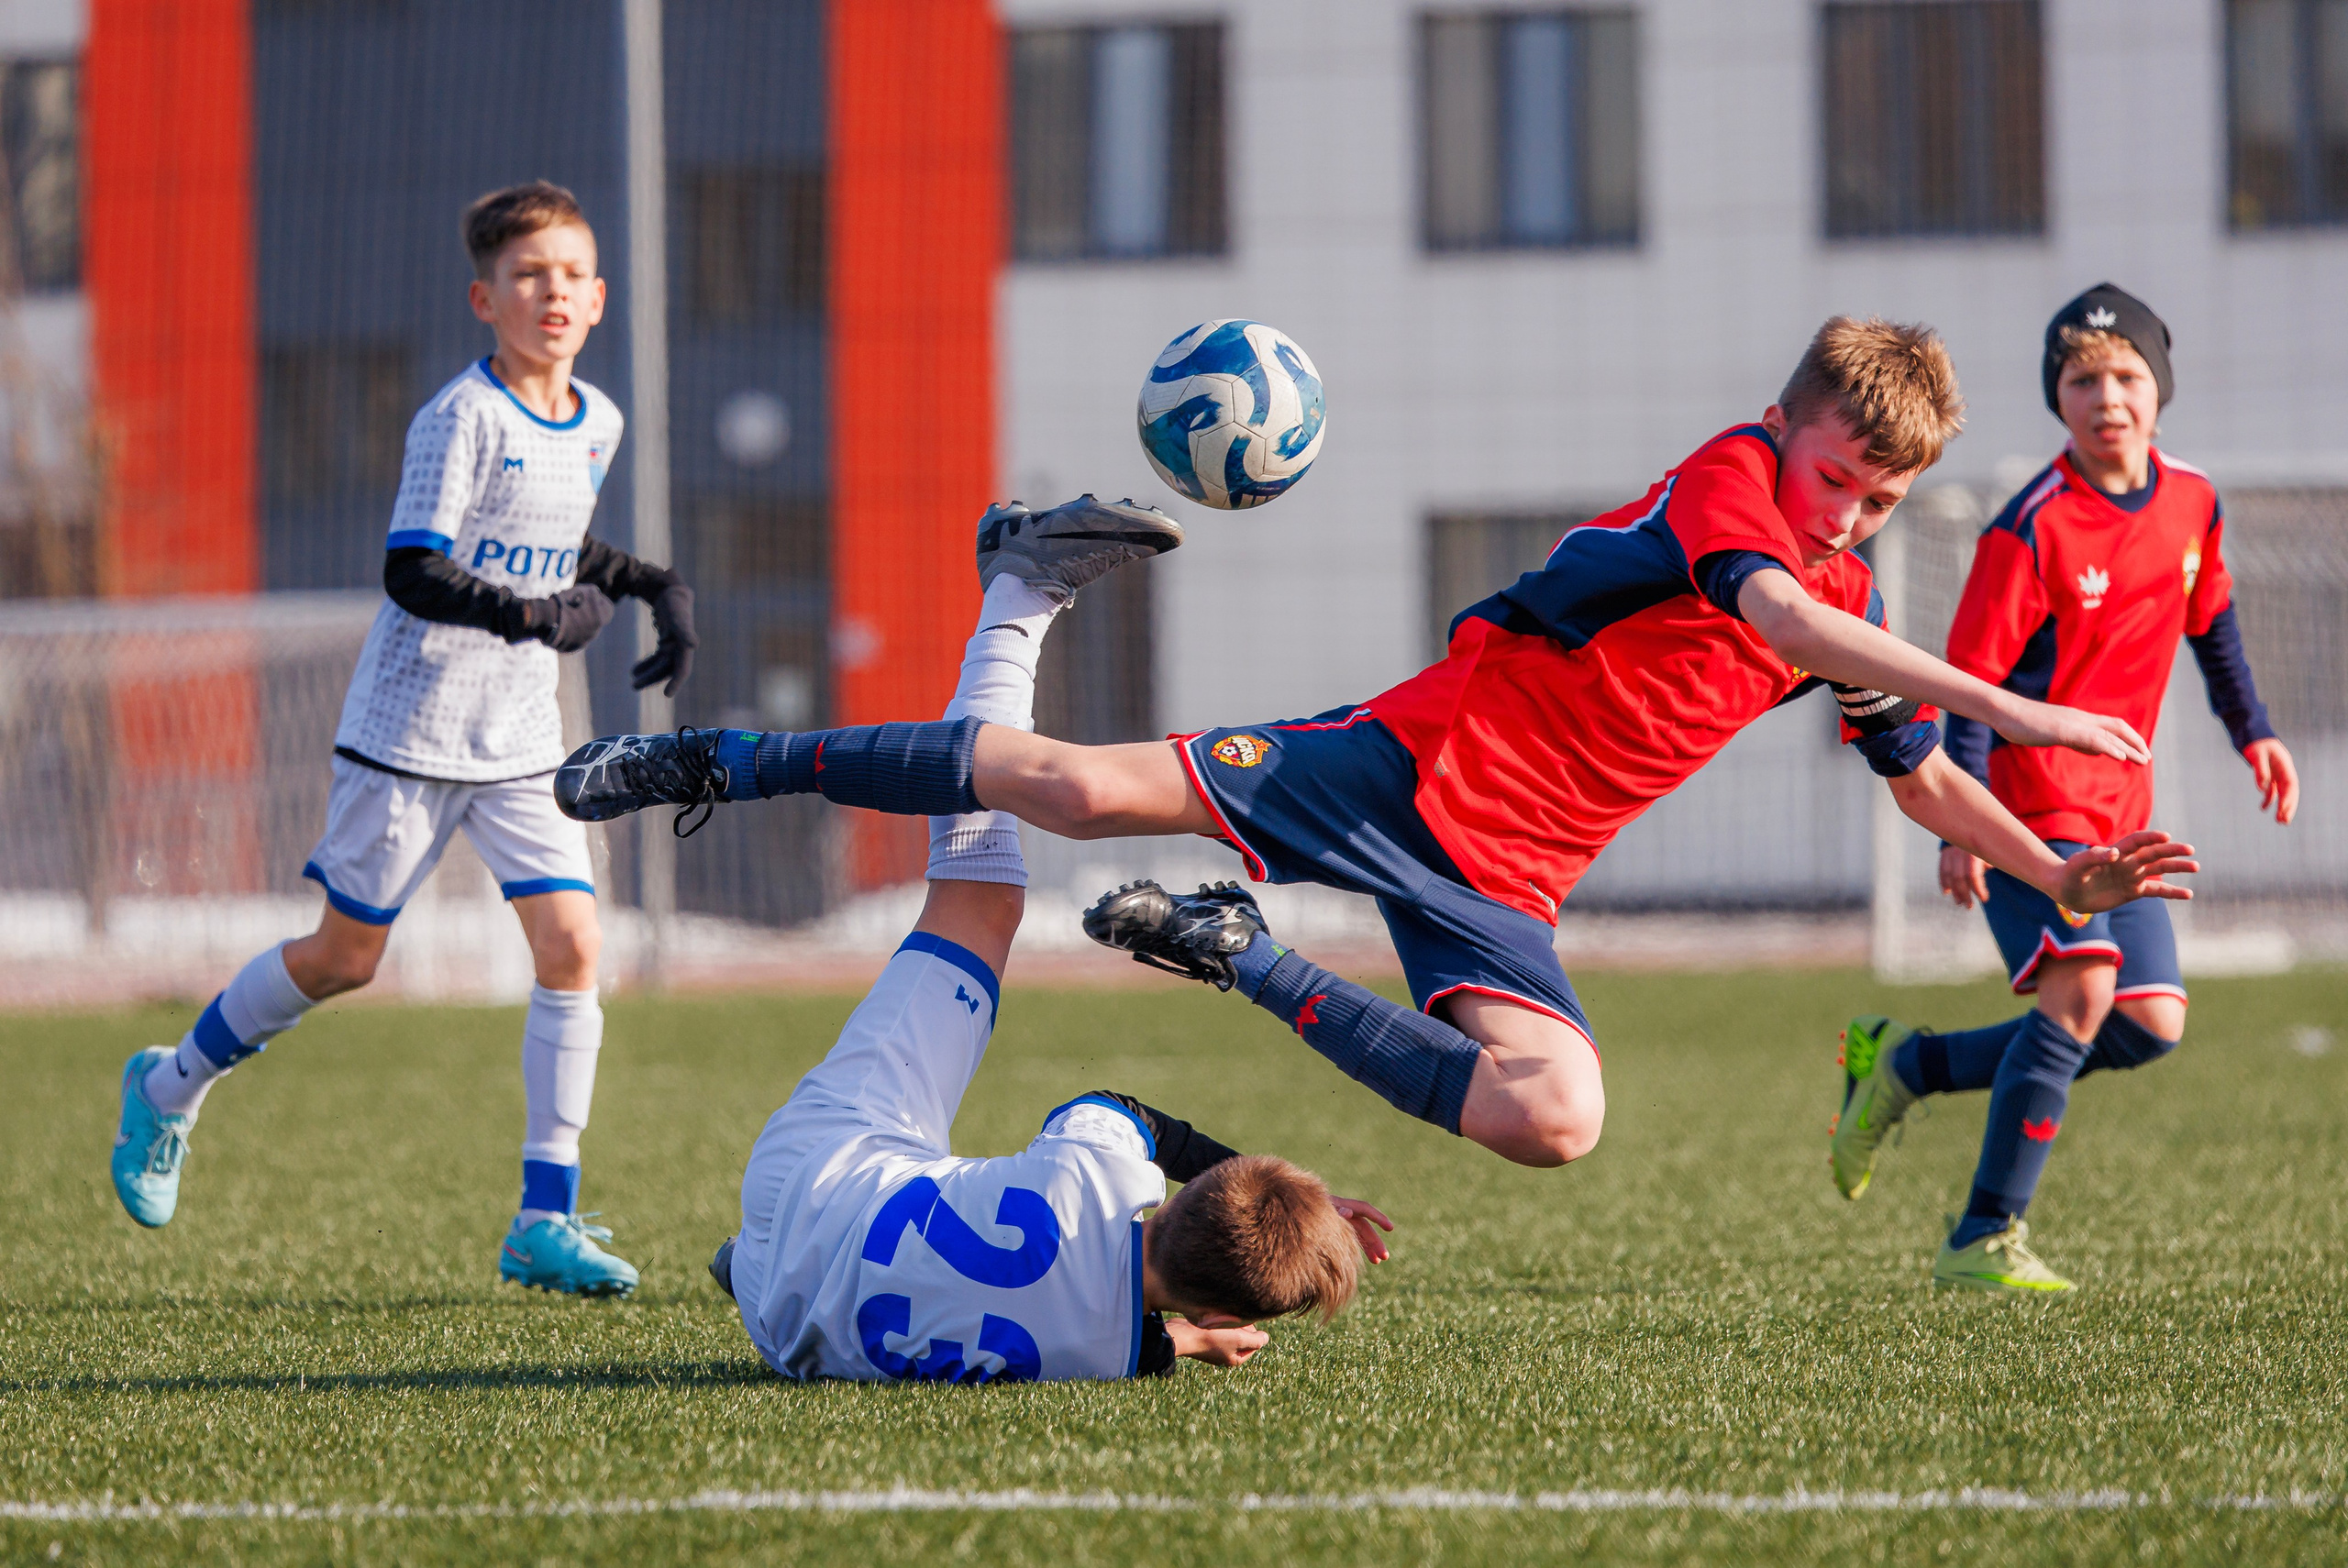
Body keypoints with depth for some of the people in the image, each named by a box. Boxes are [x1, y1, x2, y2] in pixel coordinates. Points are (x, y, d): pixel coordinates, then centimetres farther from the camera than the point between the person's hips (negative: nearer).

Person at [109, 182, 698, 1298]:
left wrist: (654, 587, 12)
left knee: (572, 948, -10)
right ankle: (170, 1089, 31)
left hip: (521, 742, 6)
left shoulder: (596, 425, 7)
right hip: (410, 732, -5)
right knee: (344, 958, 5)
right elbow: (410, 574, -22)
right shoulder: (461, 417, -15)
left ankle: (546, 1218, -6)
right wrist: (536, 616, -31)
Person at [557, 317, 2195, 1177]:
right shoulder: (1729, 478, -10)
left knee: (1559, 1118, -20)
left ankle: (1251, 963, 0)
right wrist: (2017, 708, -35)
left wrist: (2064, 874, 13)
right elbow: (1776, 612, -30)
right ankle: (726, 763, 1)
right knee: (1082, 787, -18)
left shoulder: (1854, 600, 12)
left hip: (1503, 885, 6)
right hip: (1412, 758, -6)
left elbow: (1921, 776, 27)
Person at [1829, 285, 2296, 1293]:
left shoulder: (2191, 503, 4)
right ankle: (1984, 1240, -19)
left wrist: (2251, 729, 23)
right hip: (2031, 801, -7)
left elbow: (2209, 622, 24)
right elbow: (1970, 679, -17)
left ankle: (1908, 1064, 16)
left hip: (2118, 809, 8)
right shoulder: (2032, 529, -16)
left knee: (2152, 1024, 2)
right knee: (2082, 985, -24)